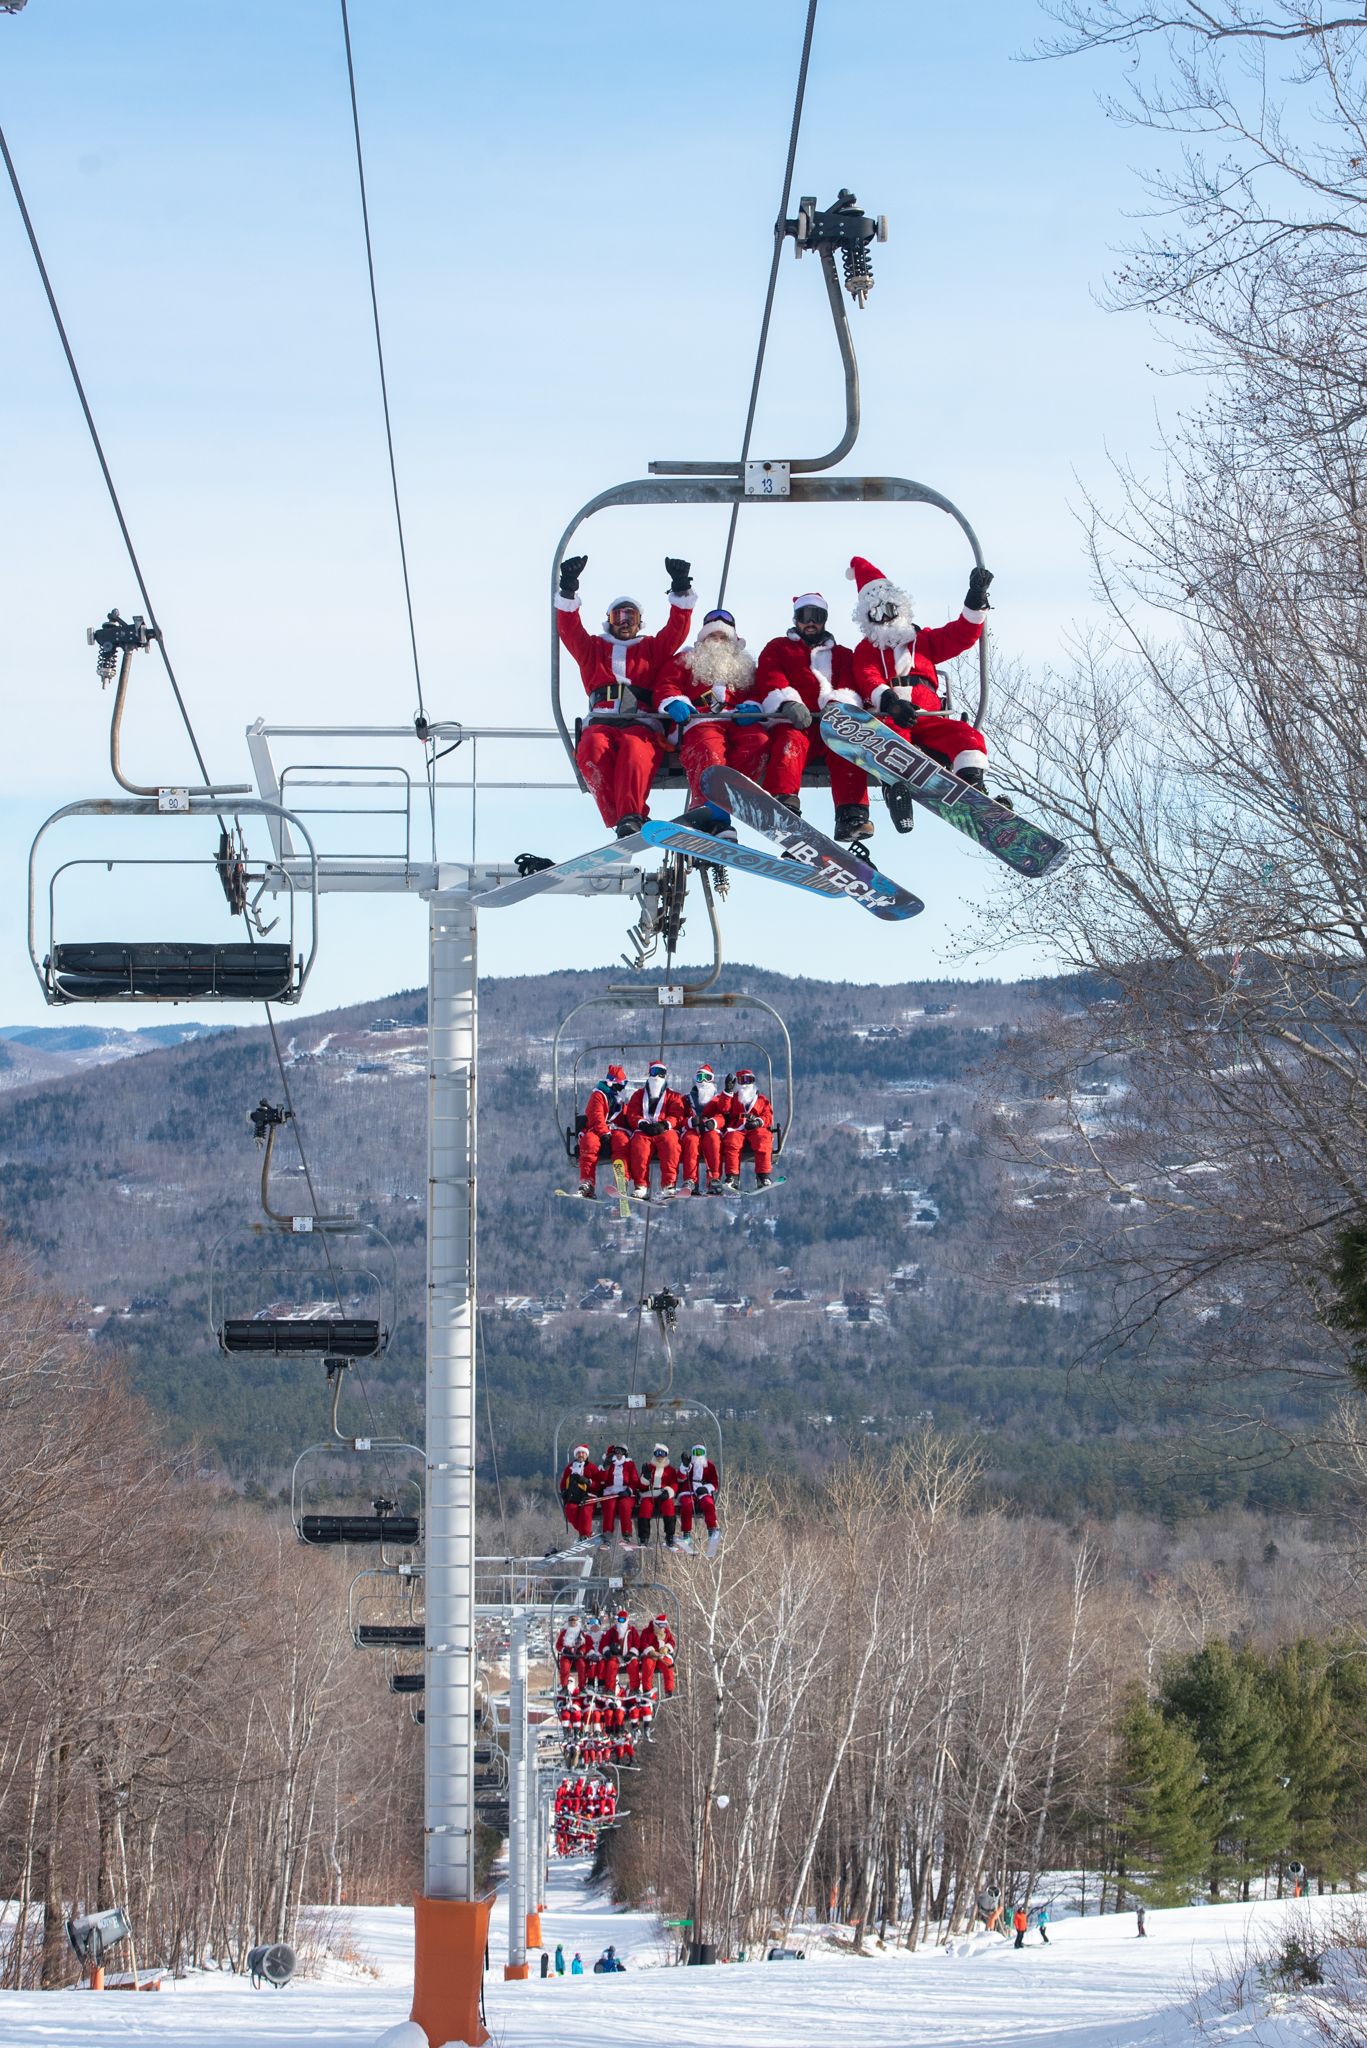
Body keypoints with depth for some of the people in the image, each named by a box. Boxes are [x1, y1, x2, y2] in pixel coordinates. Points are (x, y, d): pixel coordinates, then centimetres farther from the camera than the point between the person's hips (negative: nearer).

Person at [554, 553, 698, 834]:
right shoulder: (593, 648, 28)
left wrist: (681, 590, 0)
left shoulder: (652, 648, 27)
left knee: (633, 747, -37)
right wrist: (568, 592, -1)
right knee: (593, 748, -36)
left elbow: (677, 629, 14)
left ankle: (630, 818, -52)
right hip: (601, 723, 1)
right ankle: (620, 818, -42)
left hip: (642, 724, -1)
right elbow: (569, 630, 13)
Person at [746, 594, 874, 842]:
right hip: (791, 721, -2)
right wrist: (788, 703, -17)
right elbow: (769, 680, 6)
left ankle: (852, 815, -44)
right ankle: (784, 804, -58)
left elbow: (849, 685, 12)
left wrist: (839, 704, -14)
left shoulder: (842, 654, 31)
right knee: (790, 741, -37)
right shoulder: (778, 648, 26)